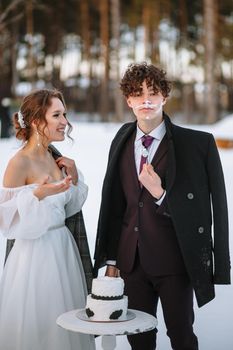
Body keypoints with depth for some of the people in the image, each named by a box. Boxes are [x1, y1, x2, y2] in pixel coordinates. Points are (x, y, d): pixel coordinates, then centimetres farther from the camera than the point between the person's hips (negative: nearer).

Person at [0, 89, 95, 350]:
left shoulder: (54, 159, 8)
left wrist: (74, 177, 2)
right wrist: (37, 195, -28)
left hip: (63, 249, 7)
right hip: (35, 253, -7)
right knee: (35, 328, 3)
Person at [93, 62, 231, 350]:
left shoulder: (198, 143, -9)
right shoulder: (121, 143, 5)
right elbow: (114, 205, 10)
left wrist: (160, 193, -23)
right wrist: (111, 260, 11)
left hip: (174, 261, -4)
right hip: (132, 259, 4)